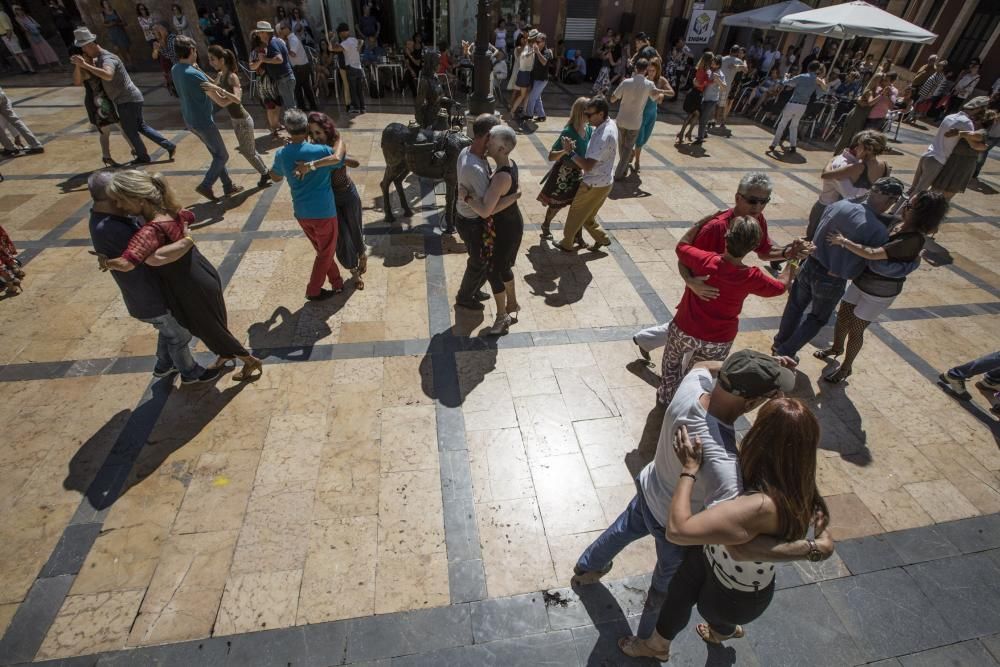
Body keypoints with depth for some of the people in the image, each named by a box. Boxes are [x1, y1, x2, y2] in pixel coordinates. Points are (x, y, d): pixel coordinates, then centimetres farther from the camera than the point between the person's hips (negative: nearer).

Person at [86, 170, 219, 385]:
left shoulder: (105, 218, -1)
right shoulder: (109, 229, -34)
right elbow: (155, 257, -43)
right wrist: (188, 241, -31)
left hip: (151, 291, 9)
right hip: (151, 300, -9)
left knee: (169, 331, 30)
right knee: (179, 335, 13)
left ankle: (164, 366, 50)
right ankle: (190, 372, 35)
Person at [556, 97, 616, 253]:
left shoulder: (603, 136, -30)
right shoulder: (610, 124, 1)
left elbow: (588, 166, -31)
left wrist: (570, 151, -27)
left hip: (595, 184, -9)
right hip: (603, 181, 9)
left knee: (576, 213, 10)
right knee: (587, 216, 23)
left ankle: (567, 243, 27)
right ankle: (602, 238, 35)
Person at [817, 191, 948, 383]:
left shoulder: (913, 240, -29)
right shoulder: (898, 224, -4)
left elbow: (872, 254, -37)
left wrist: (843, 241, -30)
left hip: (879, 293, -7)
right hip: (861, 281, 7)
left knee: (855, 330, 5)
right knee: (841, 317, 20)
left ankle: (846, 368, 26)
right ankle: (837, 348, 47)